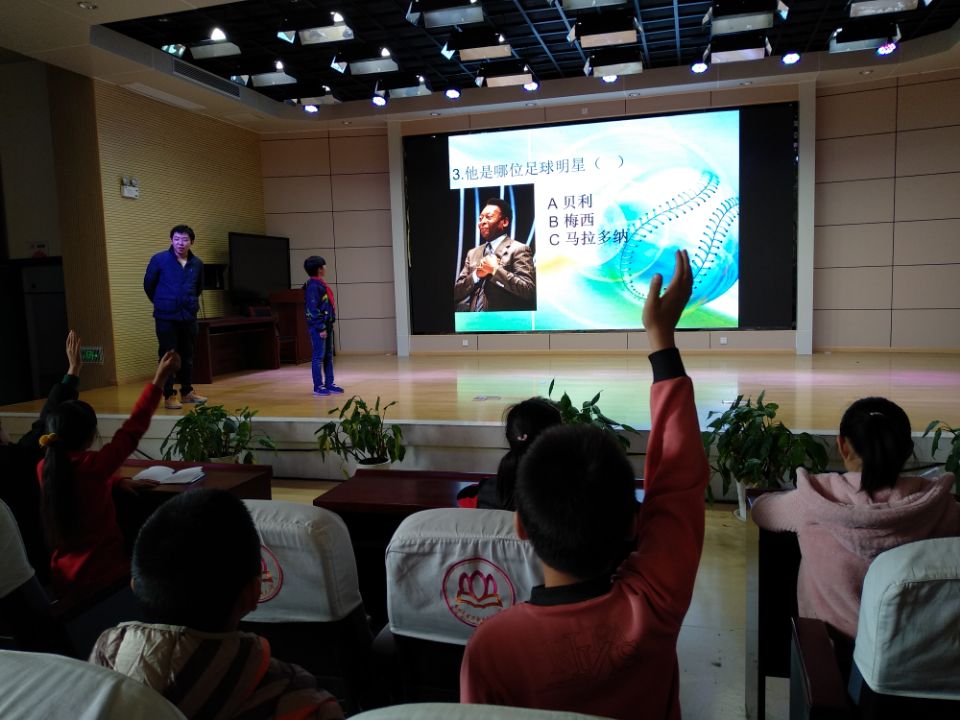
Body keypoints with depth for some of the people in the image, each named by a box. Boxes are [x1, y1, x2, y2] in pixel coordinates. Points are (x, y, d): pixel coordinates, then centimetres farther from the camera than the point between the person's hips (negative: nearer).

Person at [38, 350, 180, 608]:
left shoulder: (44, 468, -3)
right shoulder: (90, 465, -22)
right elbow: (132, 429, -15)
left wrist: (118, 482, 18)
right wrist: (159, 379, -12)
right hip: (103, 575, -7)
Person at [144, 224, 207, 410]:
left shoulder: (197, 264, 3)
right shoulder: (159, 260, -7)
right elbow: (148, 285, 4)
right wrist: (161, 303, 12)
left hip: (189, 317, 4)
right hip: (166, 318, -4)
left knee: (187, 355, 11)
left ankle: (187, 392, 22)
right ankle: (169, 396, 6)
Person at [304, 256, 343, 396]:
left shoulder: (321, 284, 14)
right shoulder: (313, 286, -14)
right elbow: (313, 309, -18)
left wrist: (329, 325, 15)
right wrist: (321, 328, -19)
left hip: (327, 324, 9)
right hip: (318, 327, -9)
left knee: (328, 356, 13)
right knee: (319, 356, -4)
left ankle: (329, 383, 19)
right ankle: (318, 386, 2)